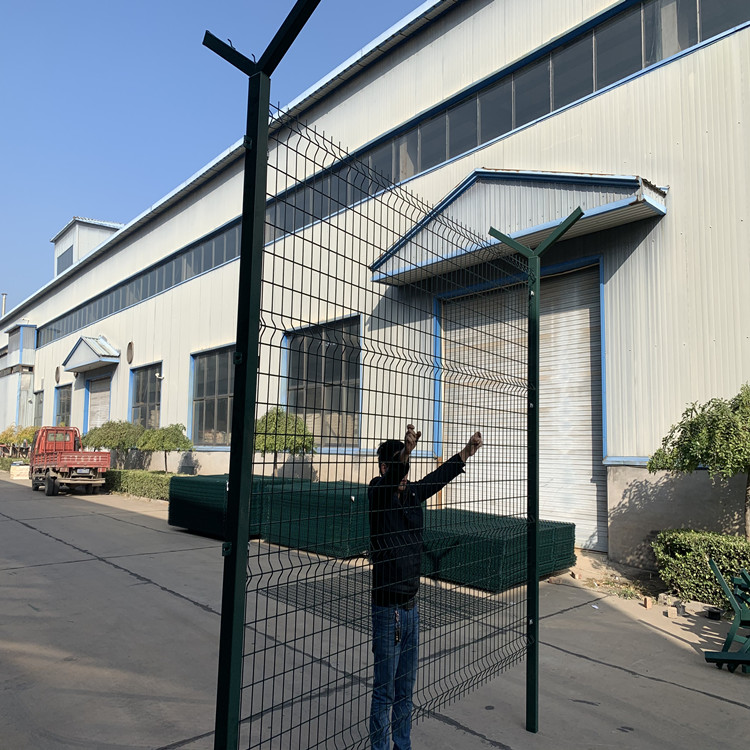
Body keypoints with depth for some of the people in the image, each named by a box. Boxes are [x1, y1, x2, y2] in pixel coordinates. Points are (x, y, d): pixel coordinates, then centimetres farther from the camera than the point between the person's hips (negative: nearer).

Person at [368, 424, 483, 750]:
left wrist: (469, 450, 13)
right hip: (387, 609, -7)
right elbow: (389, 479, -36)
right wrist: (405, 452, -54)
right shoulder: (377, 494, -15)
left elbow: (441, 476, 16)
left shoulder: (413, 494, 5)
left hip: (411, 607, 7)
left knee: (405, 689, 20)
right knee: (385, 692, 5)